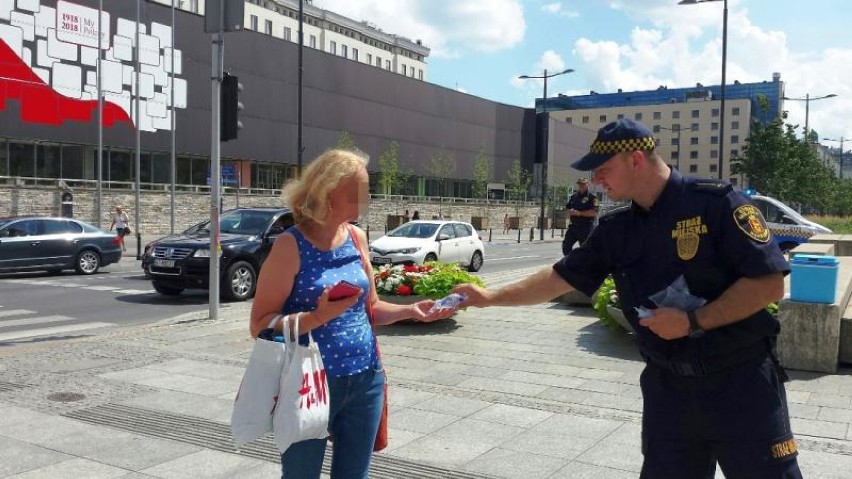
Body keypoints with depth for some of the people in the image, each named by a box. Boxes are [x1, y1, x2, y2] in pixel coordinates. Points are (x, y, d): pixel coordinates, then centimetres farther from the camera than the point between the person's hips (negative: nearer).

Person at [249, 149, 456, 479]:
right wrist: (318, 316, -28)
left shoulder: (357, 238, 4)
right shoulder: (291, 245, -13)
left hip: (365, 379, 6)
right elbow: (260, 326, -15)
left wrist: (410, 311, -3)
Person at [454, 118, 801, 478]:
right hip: (667, 386, 5)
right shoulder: (615, 230, 5)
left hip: (740, 383, -4)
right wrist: (491, 297, 5)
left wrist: (692, 322, -21)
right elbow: (561, 278, 9)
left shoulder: (715, 203, -13)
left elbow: (769, 284, -16)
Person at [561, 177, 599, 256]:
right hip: (573, 226, 6)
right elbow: (567, 209, 21)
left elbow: (594, 212, -15)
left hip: (586, 226, -6)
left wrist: (579, 213, -19)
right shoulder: (573, 197, 16)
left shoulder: (592, 198, -4)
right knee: (566, 245, 3)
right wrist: (570, 211, -3)